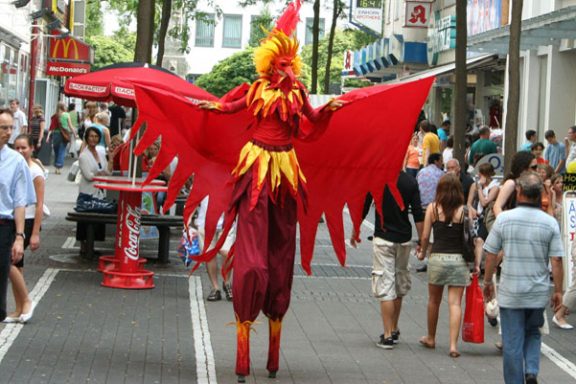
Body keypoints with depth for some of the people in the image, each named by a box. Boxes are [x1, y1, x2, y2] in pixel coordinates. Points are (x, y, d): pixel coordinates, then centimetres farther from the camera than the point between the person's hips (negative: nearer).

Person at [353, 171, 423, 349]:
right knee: (399, 287, 16)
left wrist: (354, 233, 12)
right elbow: (418, 215, -3)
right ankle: (394, 331, 26)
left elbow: (362, 209, -2)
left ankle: (388, 335, -5)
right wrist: (422, 242, 3)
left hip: (383, 239, -3)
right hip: (404, 240, 3)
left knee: (385, 287, -2)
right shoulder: (411, 182, -2)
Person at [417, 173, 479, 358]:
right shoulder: (464, 211, -5)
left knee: (434, 301, 17)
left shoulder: (432, 208, -2)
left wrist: (422, 252, 18)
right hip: (459, 260, -1)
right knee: (455, 303, -1)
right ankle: (453, 344, -6)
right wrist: (476, 262, 1)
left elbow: (425, 235, 1)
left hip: (437, 258, 1)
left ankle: (431, 338, 33)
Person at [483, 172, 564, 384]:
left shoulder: (504, 219, -7)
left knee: (512, 342, 7)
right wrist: (558, 291, 4)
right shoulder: (550, 223, -5)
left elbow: (491, 255, -2)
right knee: (533, 333, 21)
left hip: (510, 293, -1)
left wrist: (487, 281, 12)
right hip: (538, 293, 2)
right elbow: (556, 261, -6)